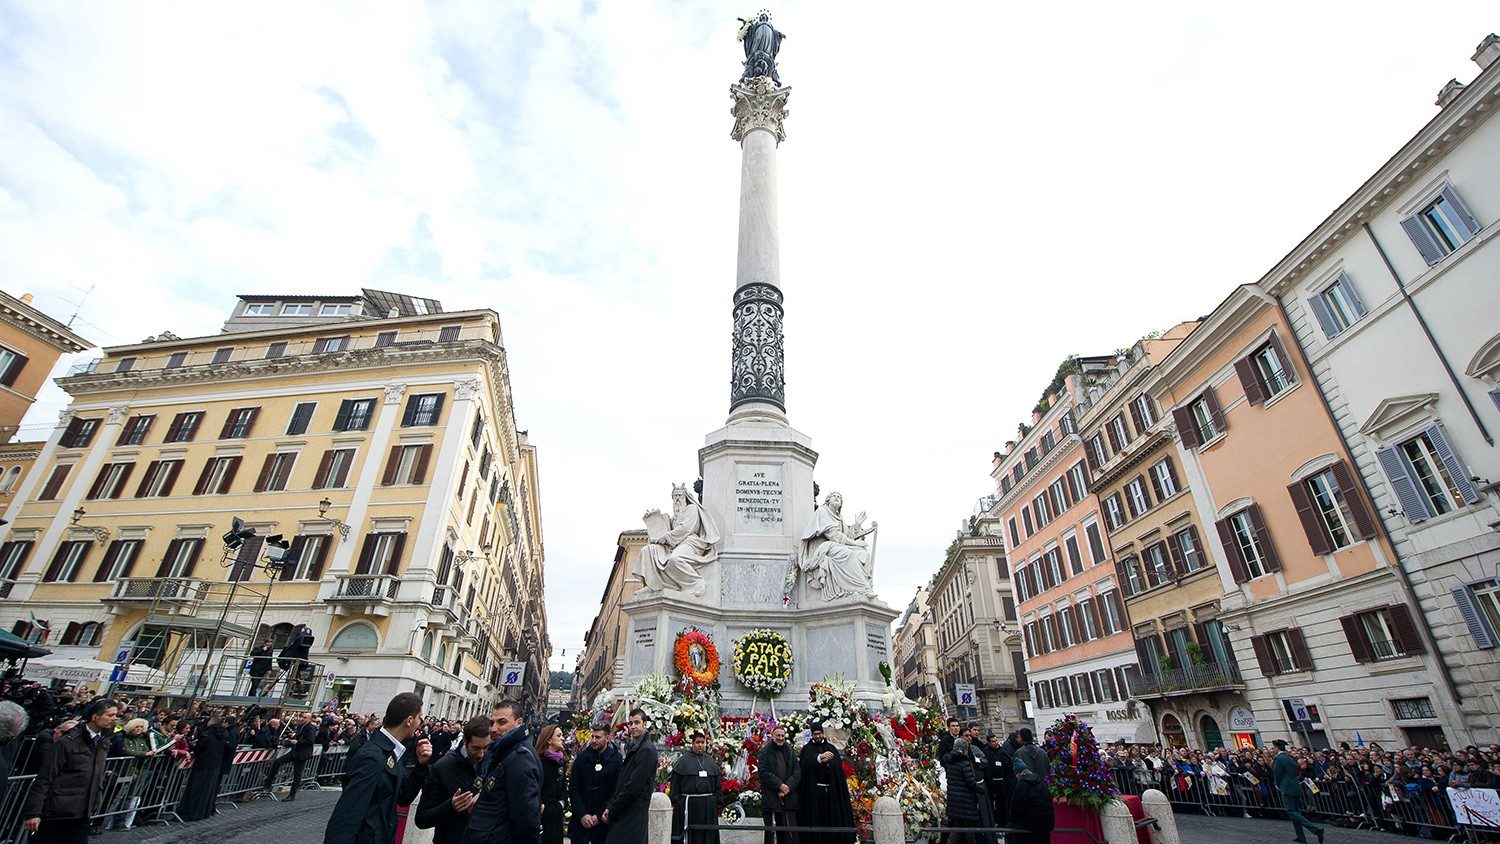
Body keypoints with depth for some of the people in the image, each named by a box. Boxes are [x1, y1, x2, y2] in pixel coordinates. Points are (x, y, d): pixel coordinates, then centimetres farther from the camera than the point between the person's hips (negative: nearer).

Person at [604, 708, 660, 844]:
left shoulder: (647, 750, -15)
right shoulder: (632, 747, 14)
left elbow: (634, 786, -18)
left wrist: (612, 810, -11)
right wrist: (609, 806, 5)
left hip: (633, 813, -8)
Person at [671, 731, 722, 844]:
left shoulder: (711, 761, 11)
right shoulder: (683, 761, -1)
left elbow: (718, 784, 14)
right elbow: (674, 784, -4)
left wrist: (716, 802, 6)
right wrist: (675, 803, -9)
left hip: (709, 806, 4)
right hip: (689, 804, -4)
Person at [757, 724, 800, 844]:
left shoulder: (790, 752, 12)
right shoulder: (765, 752, 1)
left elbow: (797, 771, 6)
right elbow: (764, 772, -8)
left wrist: (788, 786, -9)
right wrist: (780, 785, -14)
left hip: (789, 797, 3)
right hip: (771, 797, -3)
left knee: (791, 831, 1)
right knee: (771, 830, 0)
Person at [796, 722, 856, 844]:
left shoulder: (831, 748, 12)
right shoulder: (807, 749, 4)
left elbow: (838, 765, -1)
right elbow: (806, 763, -14)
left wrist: (826, 761, -19)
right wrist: (820, 757, -29)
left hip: (831, 790, 2)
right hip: (814, 790, -2)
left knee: (832, 817, 2)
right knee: (815, 819, -3)